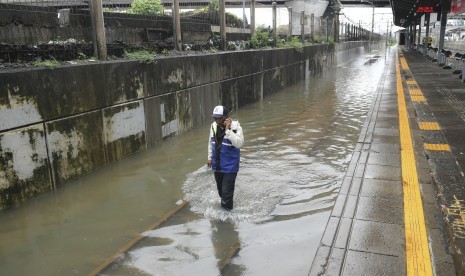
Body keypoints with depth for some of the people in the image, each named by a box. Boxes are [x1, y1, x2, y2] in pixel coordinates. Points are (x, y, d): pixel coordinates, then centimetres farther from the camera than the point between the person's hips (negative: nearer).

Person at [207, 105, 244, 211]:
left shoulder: (235, 127, -18)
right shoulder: (213, 126, 0)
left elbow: (239, 143, -30)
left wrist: (228, 130, -32)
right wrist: (210, 157, 16)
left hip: (230, 165, -6)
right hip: (217, 164, 6)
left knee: (227, 191, -4)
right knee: (220, 189, 21)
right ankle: (224, 205, 44)